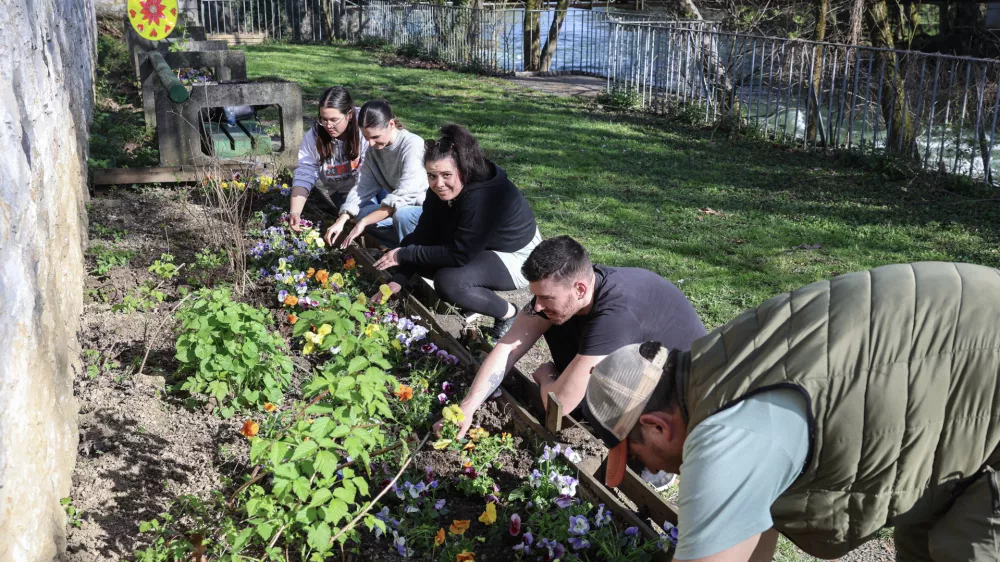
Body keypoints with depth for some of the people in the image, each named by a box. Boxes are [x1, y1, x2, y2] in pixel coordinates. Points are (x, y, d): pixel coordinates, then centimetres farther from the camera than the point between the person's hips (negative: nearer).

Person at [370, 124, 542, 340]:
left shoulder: (483, 197, -35)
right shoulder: (441, 191, -11)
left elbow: (460, 255, -32)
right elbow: (423, 235, -6)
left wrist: (404, 255, -25)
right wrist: (398, 280, -17)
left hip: (517, 257, -9)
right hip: (481, 249, 9)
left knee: (449, 282, -31)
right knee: (414, 248, -2)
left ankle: (509, 314, -7)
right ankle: (476, 293, 9)